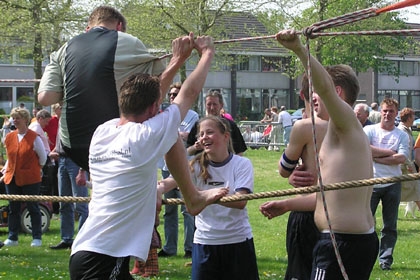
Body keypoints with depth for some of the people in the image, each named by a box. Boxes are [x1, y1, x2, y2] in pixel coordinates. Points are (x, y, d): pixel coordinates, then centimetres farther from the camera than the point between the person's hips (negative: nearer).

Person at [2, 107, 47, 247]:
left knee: (33, 208, 1)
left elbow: (43, 157, 2)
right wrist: (6, 169, 9)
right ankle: (12, 238, 13)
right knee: (13, 208, 7)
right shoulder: (9, 137, 8)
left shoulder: (34, 138, -8)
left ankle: (37, 238, 7)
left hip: (30, 179, -5)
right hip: (12, 178, 5)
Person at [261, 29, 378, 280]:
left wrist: (299, 48, -41)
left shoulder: (347, 123, -9)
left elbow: (326, 86, -31)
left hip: (342, 243, -11)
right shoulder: (348, 136, 23)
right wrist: (284, 205, 31)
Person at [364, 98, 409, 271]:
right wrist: (390, 152, -10)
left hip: (393, 184, 2)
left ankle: (386, 260, 13)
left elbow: (402, 158, -9)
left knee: (390, 225, 6)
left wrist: (377, 157, -11)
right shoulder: (369, 130, 3)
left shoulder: (402, 135, 7)